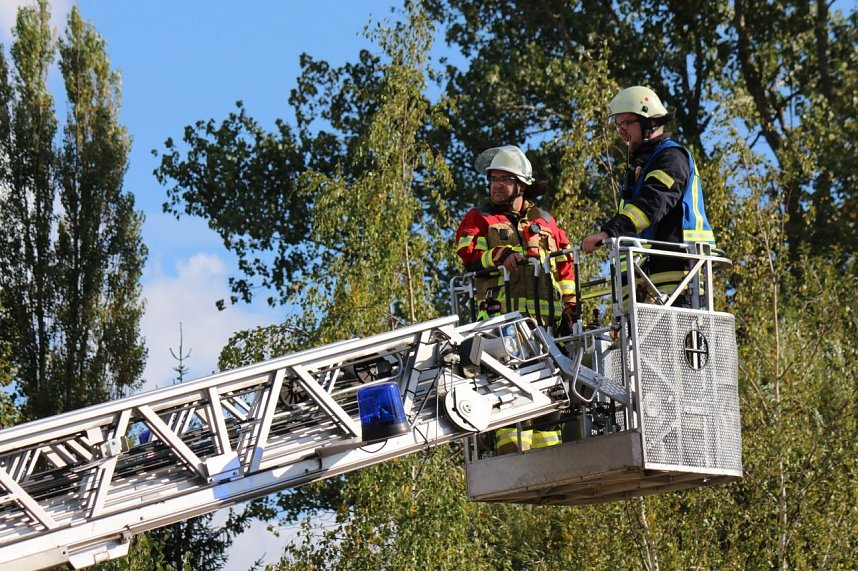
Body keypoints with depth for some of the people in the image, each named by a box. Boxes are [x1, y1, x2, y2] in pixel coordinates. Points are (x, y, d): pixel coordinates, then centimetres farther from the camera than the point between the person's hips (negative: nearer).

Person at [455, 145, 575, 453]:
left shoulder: (544, 221, 21)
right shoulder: (479, 218, 13)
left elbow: (565, 265, 23)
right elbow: (468, 253, -5)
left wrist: (569, 306, 14)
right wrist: (501, 255, -21)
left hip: (546, 317, 4)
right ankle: (512, 450, -18)